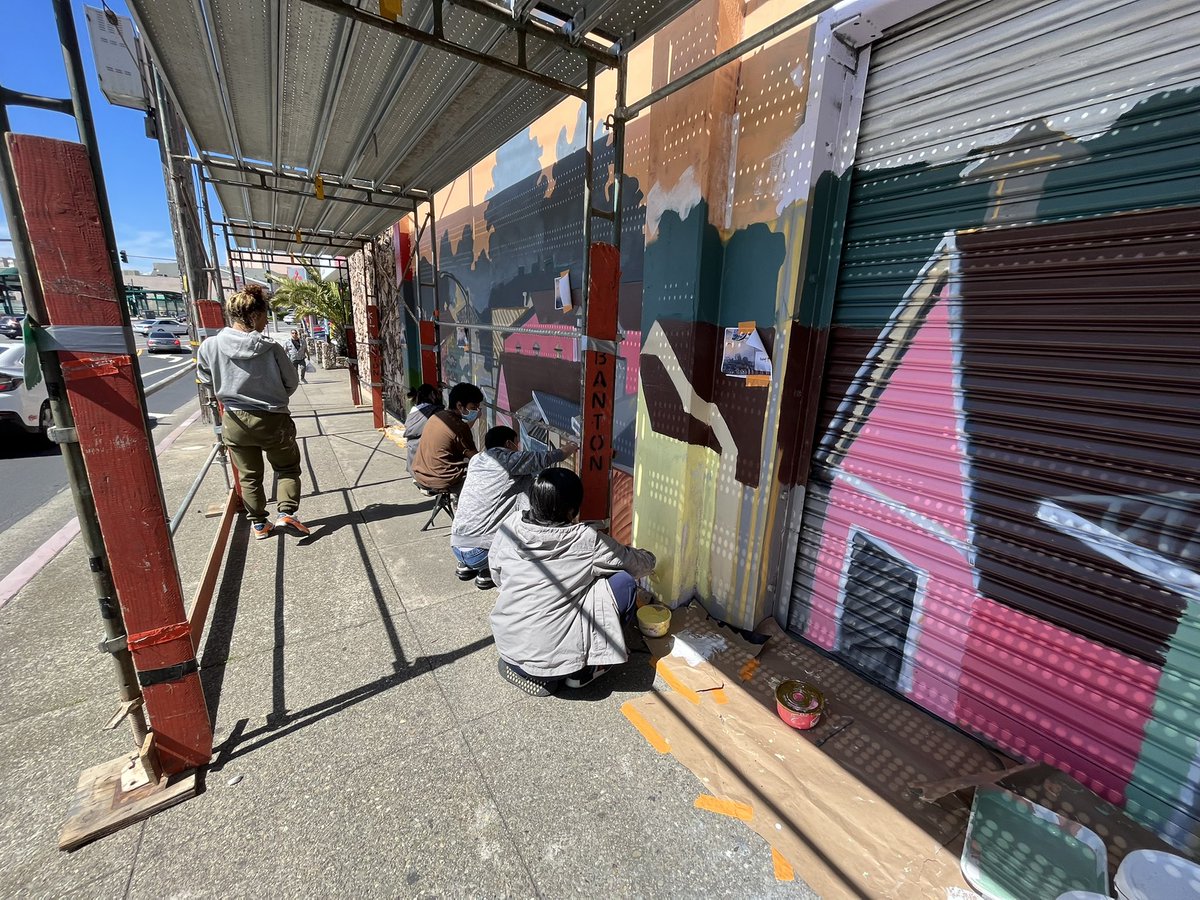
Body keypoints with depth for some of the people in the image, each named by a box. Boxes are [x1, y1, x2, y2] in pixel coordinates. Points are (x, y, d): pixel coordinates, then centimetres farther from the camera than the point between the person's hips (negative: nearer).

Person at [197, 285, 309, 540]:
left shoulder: (210, 346, -8)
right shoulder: (271, 347, -16)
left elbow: (204, 379, 8)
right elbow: (292, 383, -4)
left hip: (234, 422, 3)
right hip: (273, 420, -3)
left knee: (249, 476, 18)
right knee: (288, 469, 17)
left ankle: (258, 523, 25)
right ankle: (286, 512, 2)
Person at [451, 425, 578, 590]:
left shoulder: (476, 460, 11)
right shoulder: (508, 459, -8)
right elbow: (543, 458, 0)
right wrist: (564, 450, 19)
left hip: (456, 547, 8)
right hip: (479, 552, -8)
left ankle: (466, 566, 20)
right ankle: (489, 572, 2)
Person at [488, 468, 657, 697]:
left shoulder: (509, 526, -7)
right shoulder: (587, 540, -16)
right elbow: (644, 563, -2)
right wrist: (648, 556, 21)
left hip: (507, 650, 6)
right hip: (554, 660, -6)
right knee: (623, 581, -1)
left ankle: (518, 668, 17)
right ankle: (584, 669, 10)